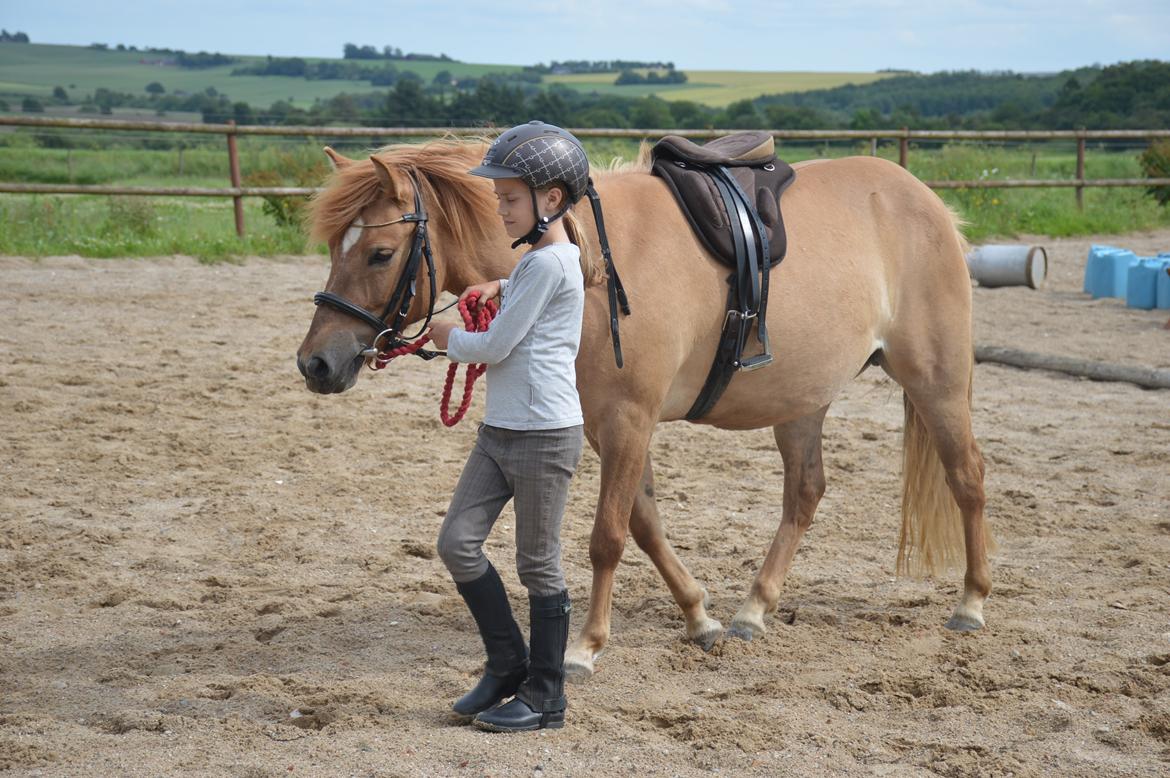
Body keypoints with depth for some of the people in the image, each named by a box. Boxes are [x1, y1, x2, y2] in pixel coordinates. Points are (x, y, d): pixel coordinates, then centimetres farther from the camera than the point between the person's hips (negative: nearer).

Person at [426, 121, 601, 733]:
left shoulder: (549, 262, -16)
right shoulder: (540, 257, 13)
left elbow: (494, 347, -16)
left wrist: (447, 338, 4)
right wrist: (500, 287, 19)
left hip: (543, 435, -9)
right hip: (498, 431, 9)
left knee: (537, 565, 1)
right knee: (457, 543, 5)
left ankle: (545, 696, 14)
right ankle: (507, 665, 19)